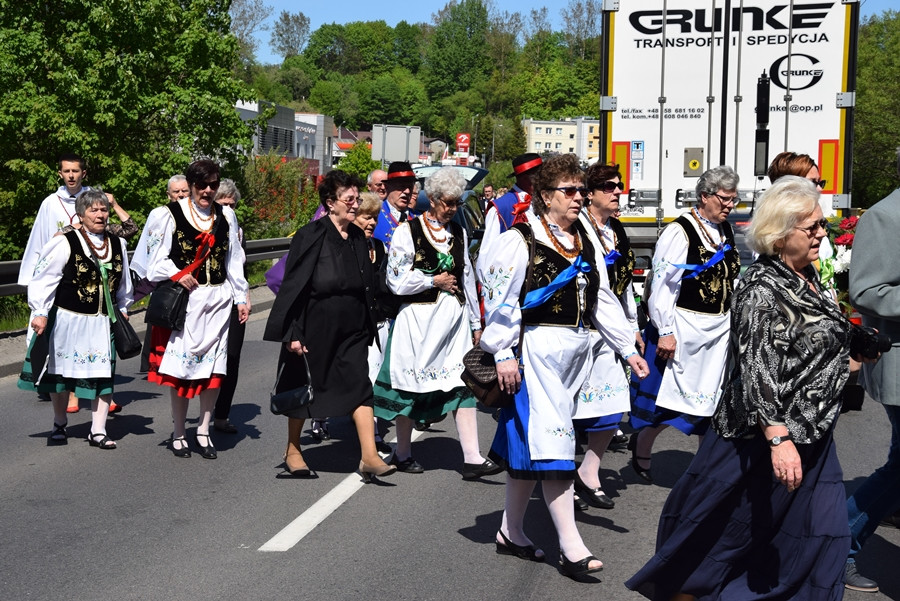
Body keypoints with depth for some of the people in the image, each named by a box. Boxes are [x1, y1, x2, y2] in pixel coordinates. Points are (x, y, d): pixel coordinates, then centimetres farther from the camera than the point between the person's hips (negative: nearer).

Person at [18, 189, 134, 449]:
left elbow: (123, 284, 19)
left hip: (102, 321, 3)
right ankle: (59, 425, 28)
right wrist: (40, 313, -15)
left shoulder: (118, 245, 6)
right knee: (62, 372, 9)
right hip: (68, 320, -3)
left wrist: (122, 309, 19)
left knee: (103, 375, -2)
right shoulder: (65, 244, -10)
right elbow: (43, 279, -11)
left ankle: (98, 431, 5)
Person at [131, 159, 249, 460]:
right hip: (183, 300, -3)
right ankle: (178, 434, 12)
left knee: (214, 366, 2)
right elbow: (156, 259, 0)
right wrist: (177, 275, -15)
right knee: (180, 365, 0)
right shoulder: (169, 215, -2)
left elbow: (234, 261, 14)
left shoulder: (225, 216, 10)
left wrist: (241, 298, 11)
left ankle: (203, 430, 15)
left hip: (218, 300, 3)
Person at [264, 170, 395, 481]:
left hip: (351, 329, 5)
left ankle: (369, 456, -8)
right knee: (304, 387, 9)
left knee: (360, 385, -6)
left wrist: (369, 327, 13)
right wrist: (293, 332, -16)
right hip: (315, 327, -5)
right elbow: (293, 284, -12)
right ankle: (293, 450, 26)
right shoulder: (311, 236, -11)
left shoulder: (358, 237, 7)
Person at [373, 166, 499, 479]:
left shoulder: (458, 233, 13)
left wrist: (476, 322, 17)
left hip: (455, 317, 5)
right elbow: (397, 280, -8)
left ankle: (472, 458, -7)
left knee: (464, 383, -4)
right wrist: (434, 281, -6)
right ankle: (403, 453, 19)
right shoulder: (408, 231, -4)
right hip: (419, 317, -5)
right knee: (411, 383, 4)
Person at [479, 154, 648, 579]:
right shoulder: (520, 240, -8)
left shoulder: (585, 242, 15)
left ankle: (511, 531, 23)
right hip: (537, 349, -7)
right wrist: (503, 354, -14)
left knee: (529, 445, 14)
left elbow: (599, 300, 18)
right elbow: (501, 300, -11)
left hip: (576, 351, 7)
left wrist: (627, 348, 14)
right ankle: (571, 548, -8)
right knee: (552, 441, -10)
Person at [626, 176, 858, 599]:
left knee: (822, 531, 7)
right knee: (736, 523, 5)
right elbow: (757, 370, -26)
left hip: (812, 437, 9)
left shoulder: (808, 276, 8)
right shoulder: (762, 289, -20)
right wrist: (778, 439, -32)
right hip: (766, 437, -8)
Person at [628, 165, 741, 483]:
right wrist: (665, 331, -19)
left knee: (710, 396, 11)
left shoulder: (726, 231, 10)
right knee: (670, 395, 0)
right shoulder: (680, 232, -14)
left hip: (719, 326, 7)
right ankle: (640, 450, 19)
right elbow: (664, 284, -16)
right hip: (685, 325, -7)